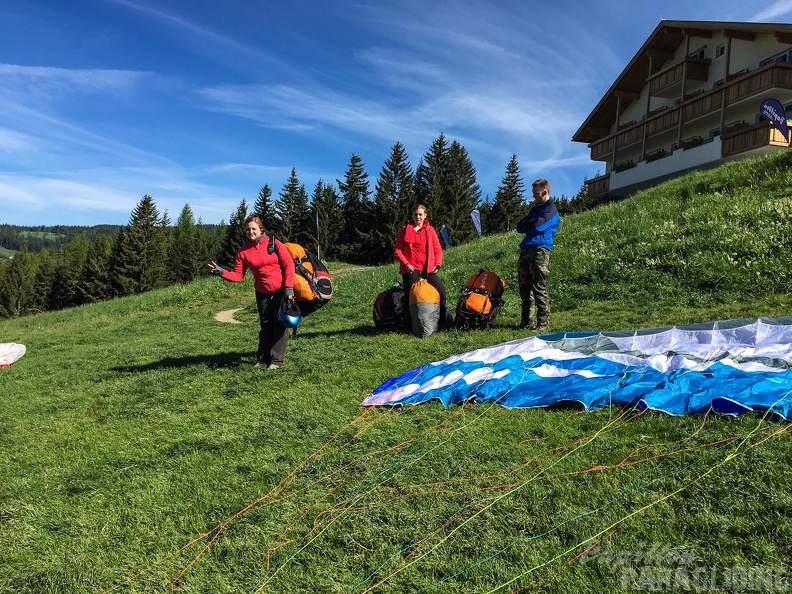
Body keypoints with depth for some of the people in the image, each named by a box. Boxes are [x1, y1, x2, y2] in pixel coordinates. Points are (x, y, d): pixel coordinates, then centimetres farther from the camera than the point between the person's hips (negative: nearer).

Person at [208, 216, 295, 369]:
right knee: (265, 325, 12)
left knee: (280, 324, 0)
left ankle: (276, 360, 8)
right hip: (262, 293, 3)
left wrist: (289, 287, -16)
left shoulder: (273, 243, -8)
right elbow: (237, 275, -2)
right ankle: (262, 358, 23)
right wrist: (222, 272, -20)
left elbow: (288, 264, -9)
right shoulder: (244, 251, 0)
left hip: (281, 291, -3)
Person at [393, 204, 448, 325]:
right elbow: (397, 250, 0)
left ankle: (443, 320, 12)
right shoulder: (405, 230, 2)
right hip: (411, 269, -2)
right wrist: (406, 264, -11)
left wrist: (437, 264, -4)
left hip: (428, 269, 3)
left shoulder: (430, 229, 9)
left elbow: (438, 249, 10)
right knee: (410, 296, 0)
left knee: (441, 291, -4)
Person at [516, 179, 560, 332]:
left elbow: (538, 226, -15)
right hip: (526, 250, 8)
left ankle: (543, 323, -5)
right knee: (525, 289, 8)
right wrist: (531, 224, -1)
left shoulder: (551, 209, -1)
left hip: (540, 250, -8)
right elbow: (520, 227, 17)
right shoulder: (535, 208, 25)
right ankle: (525, 322, 13)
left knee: (539, 289, -9)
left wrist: (526, 224, 4)